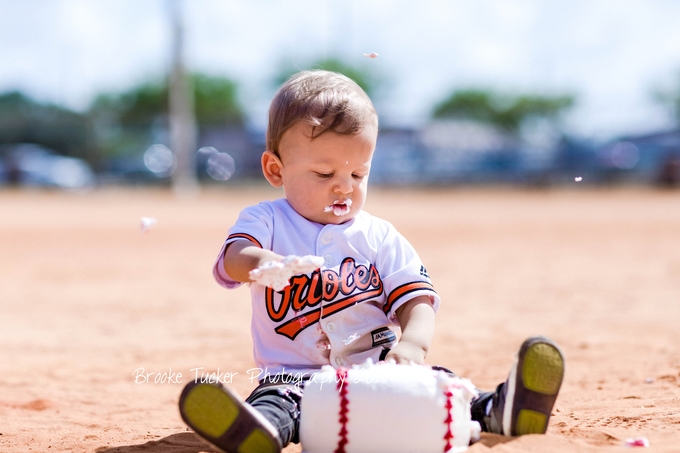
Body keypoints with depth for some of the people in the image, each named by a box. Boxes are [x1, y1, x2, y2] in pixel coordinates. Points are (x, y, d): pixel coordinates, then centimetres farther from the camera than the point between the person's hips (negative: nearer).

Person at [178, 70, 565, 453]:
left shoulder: (381, 238, 14)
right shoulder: (267, 222, 8)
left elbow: (416, 300, 1)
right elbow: (234, 258, -15)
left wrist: (413, 342, -25)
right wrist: (265, 264, -43)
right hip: (298, 376, -2)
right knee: (275, 396, -35)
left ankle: (496, 411, -51)